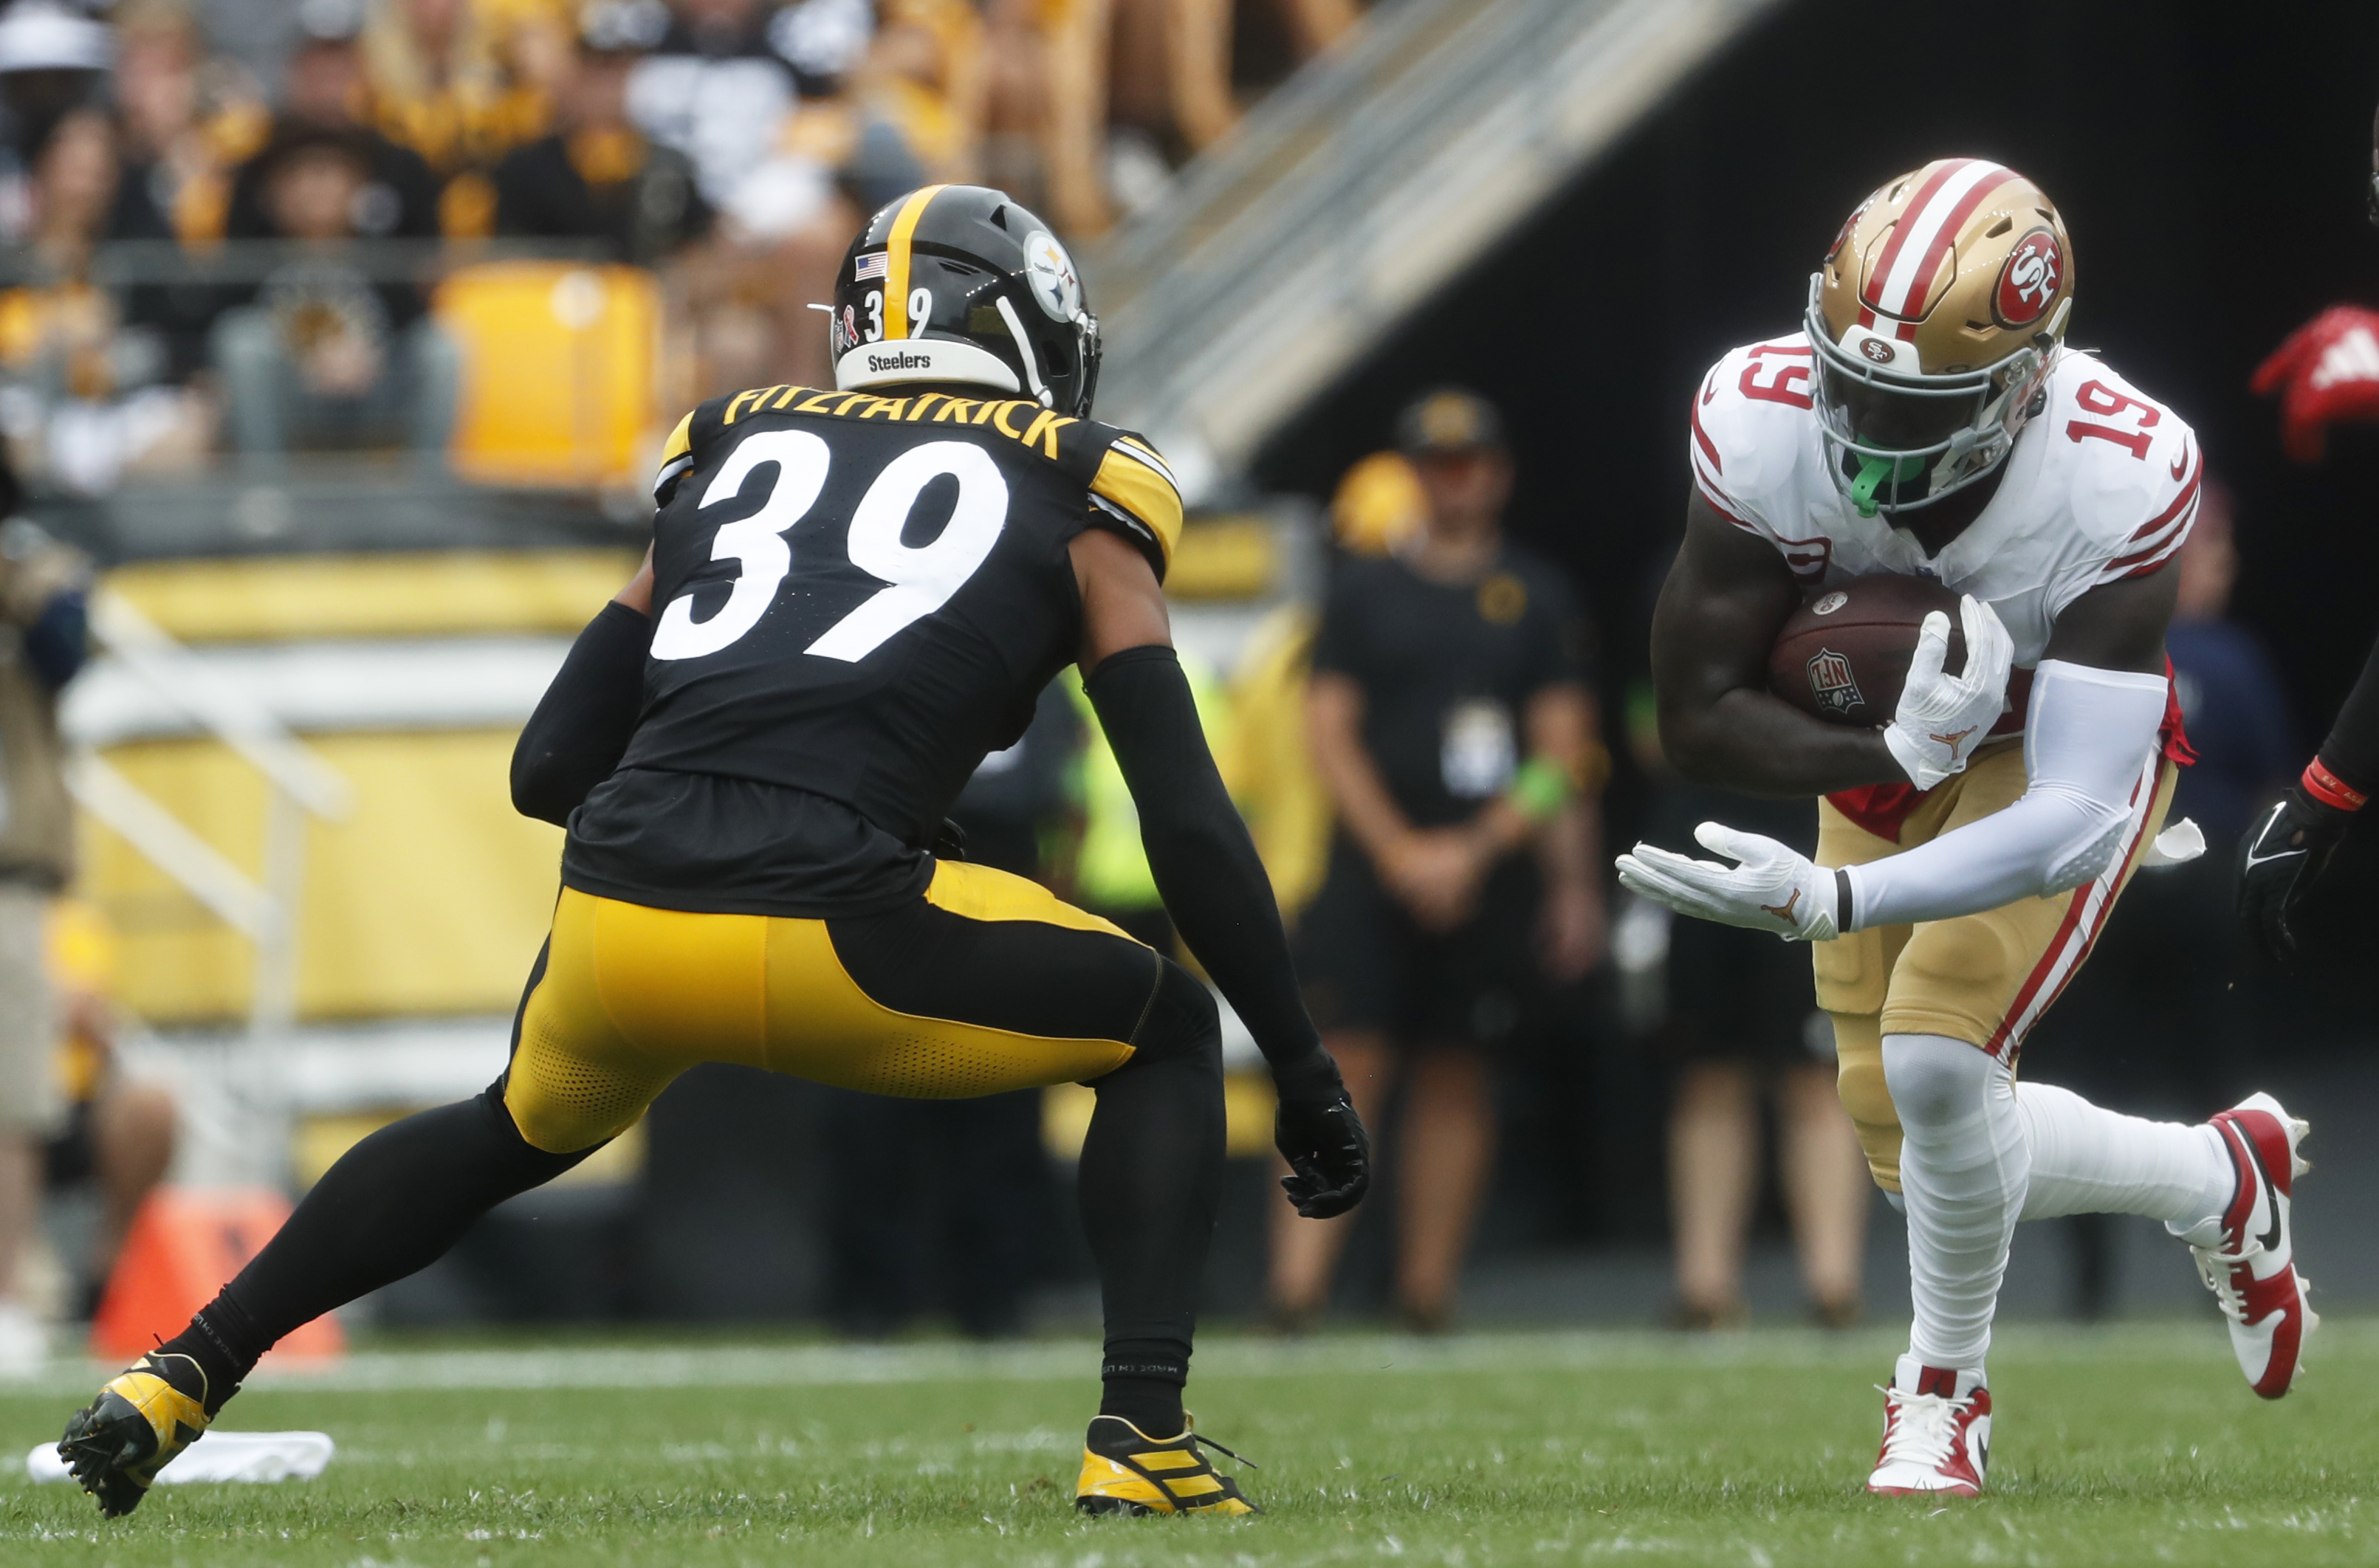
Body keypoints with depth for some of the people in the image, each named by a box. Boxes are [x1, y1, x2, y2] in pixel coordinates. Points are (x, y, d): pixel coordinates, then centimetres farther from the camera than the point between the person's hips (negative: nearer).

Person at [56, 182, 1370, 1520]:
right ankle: (1142, 1436, 4)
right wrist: (1305, 1073, 15)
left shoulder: (735, 461, 26)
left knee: (523, 1130, 37)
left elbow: (550, 769, 24)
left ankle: (183, 1376, 35)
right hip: (829, 933, -4)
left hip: (619, 911, 5)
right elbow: (1189, 824, 9)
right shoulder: (1075, 506, 15)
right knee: (1167, 1035, 20)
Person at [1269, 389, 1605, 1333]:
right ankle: (1300, 1281, -15)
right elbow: (1330, 733, 4)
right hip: (1372, 868, -1)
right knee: (1351, 1065, -10)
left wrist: (1471, 850, -4)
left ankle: (1428, 1290, 6)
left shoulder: (1538, 599, 8)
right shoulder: (1363, 591, 9)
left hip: (1487, 876, 1)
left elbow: (1563, 754, 5)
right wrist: (1398, 850, -7)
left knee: (1457, 1078, 2)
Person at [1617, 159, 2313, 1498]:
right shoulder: (1761, 424, -32)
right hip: (1883, 748, 4)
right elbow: (1697, 712, -24)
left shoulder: (2117, 477, -39)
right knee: (1929, 1157, 7)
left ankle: (1947, 1388, 5)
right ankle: (2221, 1180, 36)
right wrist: (1892, 754, -41)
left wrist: (1830, 900, -54)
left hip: (2056, 754, -4)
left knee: (1934, 1055, -23)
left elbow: (2073, 820, -41)